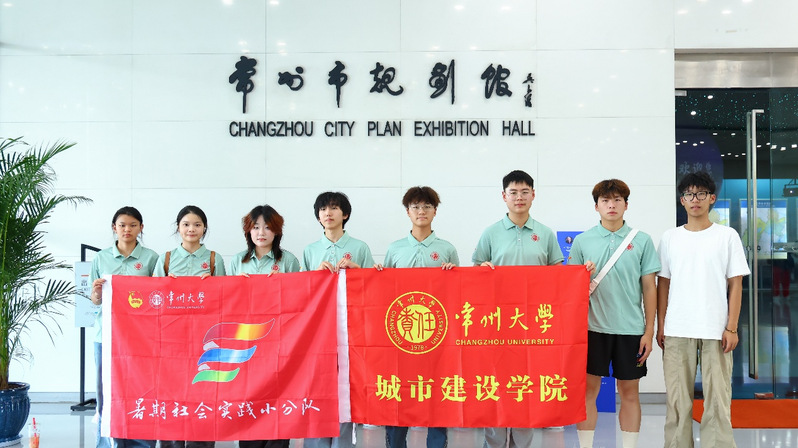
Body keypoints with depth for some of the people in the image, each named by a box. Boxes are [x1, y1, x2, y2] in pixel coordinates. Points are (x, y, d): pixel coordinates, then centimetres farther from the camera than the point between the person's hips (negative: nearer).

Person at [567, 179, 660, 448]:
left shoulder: (642, 241, 2)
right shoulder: (582, 241, 4)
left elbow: (649, 288, 3)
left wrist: (649, 331, -1)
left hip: (630, 328, 0)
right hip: (593, 327, 0)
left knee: (629, 393, 9)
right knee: (588, 391, 5)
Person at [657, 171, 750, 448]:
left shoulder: (727, 236, 4)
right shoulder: (670, 238, 8)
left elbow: (736, 284, 2)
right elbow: (663, 284, 10)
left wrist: (731, 327, -4)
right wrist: (661, 326, 5)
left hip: (715, 331, -1)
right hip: (676, 331, 2)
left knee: (717, 398, 0)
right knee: (677, 399, 5)